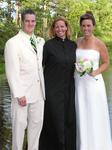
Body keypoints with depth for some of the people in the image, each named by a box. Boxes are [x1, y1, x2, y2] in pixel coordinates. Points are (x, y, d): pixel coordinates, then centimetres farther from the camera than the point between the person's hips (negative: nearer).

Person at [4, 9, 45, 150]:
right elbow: (11, 72, -13)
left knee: (37, 122, 12)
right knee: (20, 124, 4)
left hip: (38, 91, 6)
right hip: (22, 92, -6)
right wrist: (18, 94, -15)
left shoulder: (40, 42, 10)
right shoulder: (13, 43, -8)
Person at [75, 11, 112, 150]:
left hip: (94, 83, -3)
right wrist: (76, 67, -1)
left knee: (95, 116, 2)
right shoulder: (76, 42, 5)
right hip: (79, 83, 4)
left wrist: (95, 72, -14)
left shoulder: (99, 44, -6)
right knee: (81, 115, 10)